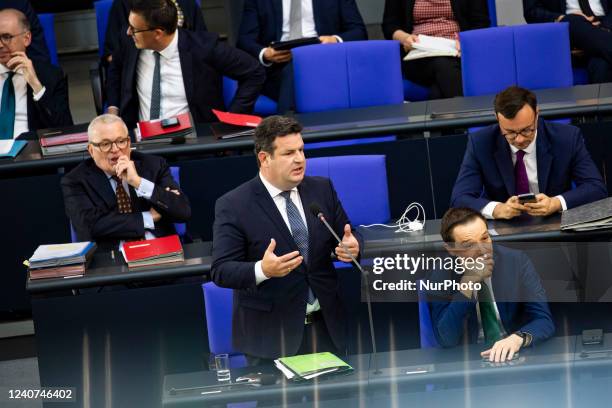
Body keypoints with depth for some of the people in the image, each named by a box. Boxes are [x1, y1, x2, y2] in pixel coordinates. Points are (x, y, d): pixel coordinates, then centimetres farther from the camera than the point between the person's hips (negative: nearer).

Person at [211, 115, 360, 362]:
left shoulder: (322, 189, 5)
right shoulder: (233, 206, -9)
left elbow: (347, 239, 10)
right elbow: (221, 271, -13)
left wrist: (352, 248, -15)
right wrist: (262, 270, -31)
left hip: (326, 326, 4)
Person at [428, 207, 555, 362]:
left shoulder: (517, 261, -5)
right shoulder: (439, 277, -6)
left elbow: (544, 321, -8)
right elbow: (447, 340, -15)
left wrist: (518, 338, -29)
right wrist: (467, 283, -23)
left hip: (517, 356, 2)